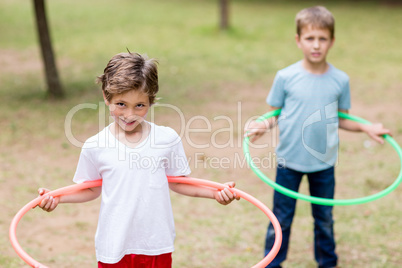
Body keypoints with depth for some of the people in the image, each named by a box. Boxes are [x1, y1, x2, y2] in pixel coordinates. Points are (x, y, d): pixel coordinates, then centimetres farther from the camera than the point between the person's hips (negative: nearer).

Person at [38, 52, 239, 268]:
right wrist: (56, 198, -6)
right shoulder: (95, 147, -7)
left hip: (157, 246, 1)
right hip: (114, 248, 0)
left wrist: (214, 192, -3)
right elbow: (92, 188, 7)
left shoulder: (168, 139, -5)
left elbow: (177, 181, 7)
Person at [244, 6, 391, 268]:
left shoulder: (340, 80, -3)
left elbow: (341, 119, 6)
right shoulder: (286, 77, -9)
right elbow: (274, 114, -1)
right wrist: (263, 126, -21)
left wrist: (366, 128, -7)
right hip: (289, 160, -1)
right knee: (281, 218, 10)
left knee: (324, 218, 17)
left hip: (324, 162, 2)